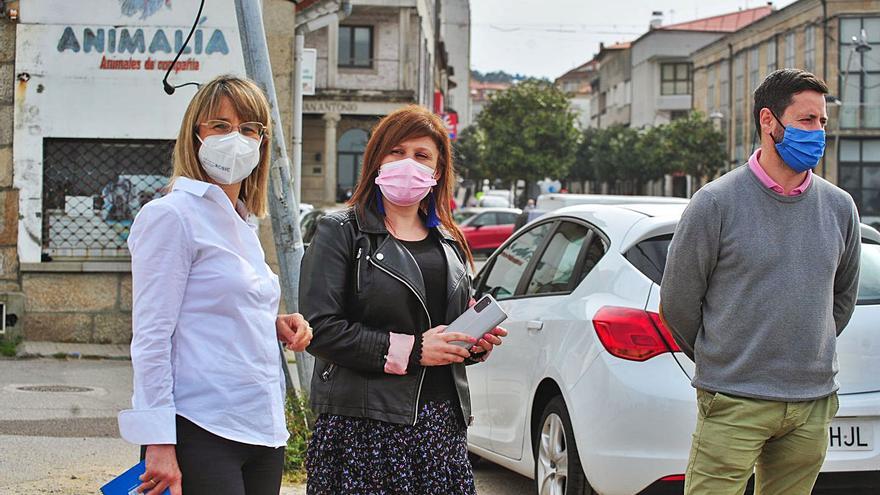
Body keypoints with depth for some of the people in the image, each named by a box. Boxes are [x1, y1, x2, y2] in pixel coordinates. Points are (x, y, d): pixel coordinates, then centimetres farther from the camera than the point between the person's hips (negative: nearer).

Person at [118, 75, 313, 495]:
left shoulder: (243, 224, 17)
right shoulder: (170, 216, -7)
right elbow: (151, 337, -12)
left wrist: (274, 326, 5)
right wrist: (159, 443, -18)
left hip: (262, 431, 8)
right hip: (201, 432, -8)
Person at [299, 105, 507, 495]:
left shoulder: (449, 243, 18)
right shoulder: (341, 232, 0)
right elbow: (320, 328, -12)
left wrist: (475, 344, 4)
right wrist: (411, 350, -15)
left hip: (442, 422, 5)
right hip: (364, 424, -5)